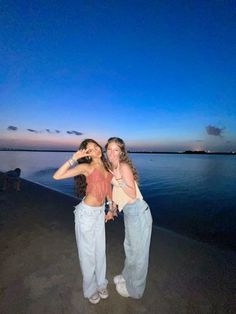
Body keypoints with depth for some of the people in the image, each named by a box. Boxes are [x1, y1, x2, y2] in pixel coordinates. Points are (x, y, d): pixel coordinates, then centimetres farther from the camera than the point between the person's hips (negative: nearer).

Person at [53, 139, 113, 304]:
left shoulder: (106, 165, -1)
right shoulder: (86, 167, -18)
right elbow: (57, 176, -27)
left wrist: (111, 207, 18)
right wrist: (74, 159, -32)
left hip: (100, 211, 6)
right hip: (87, 212, -5)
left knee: (100, 249, 21)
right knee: (88, 251, 14)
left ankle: (101, 283, 46)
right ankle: (90, 289, 40)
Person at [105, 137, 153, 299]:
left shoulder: (124, 166, -21)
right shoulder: (112, 166, 3)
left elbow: (133, 194, -23)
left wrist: (118, 178, -32)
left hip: (138, 213, -8)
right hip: (129, 212, 8)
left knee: (138, 251, 14)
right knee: (130, 248, 27)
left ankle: (134, 289, 37)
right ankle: (127, 276, 52)